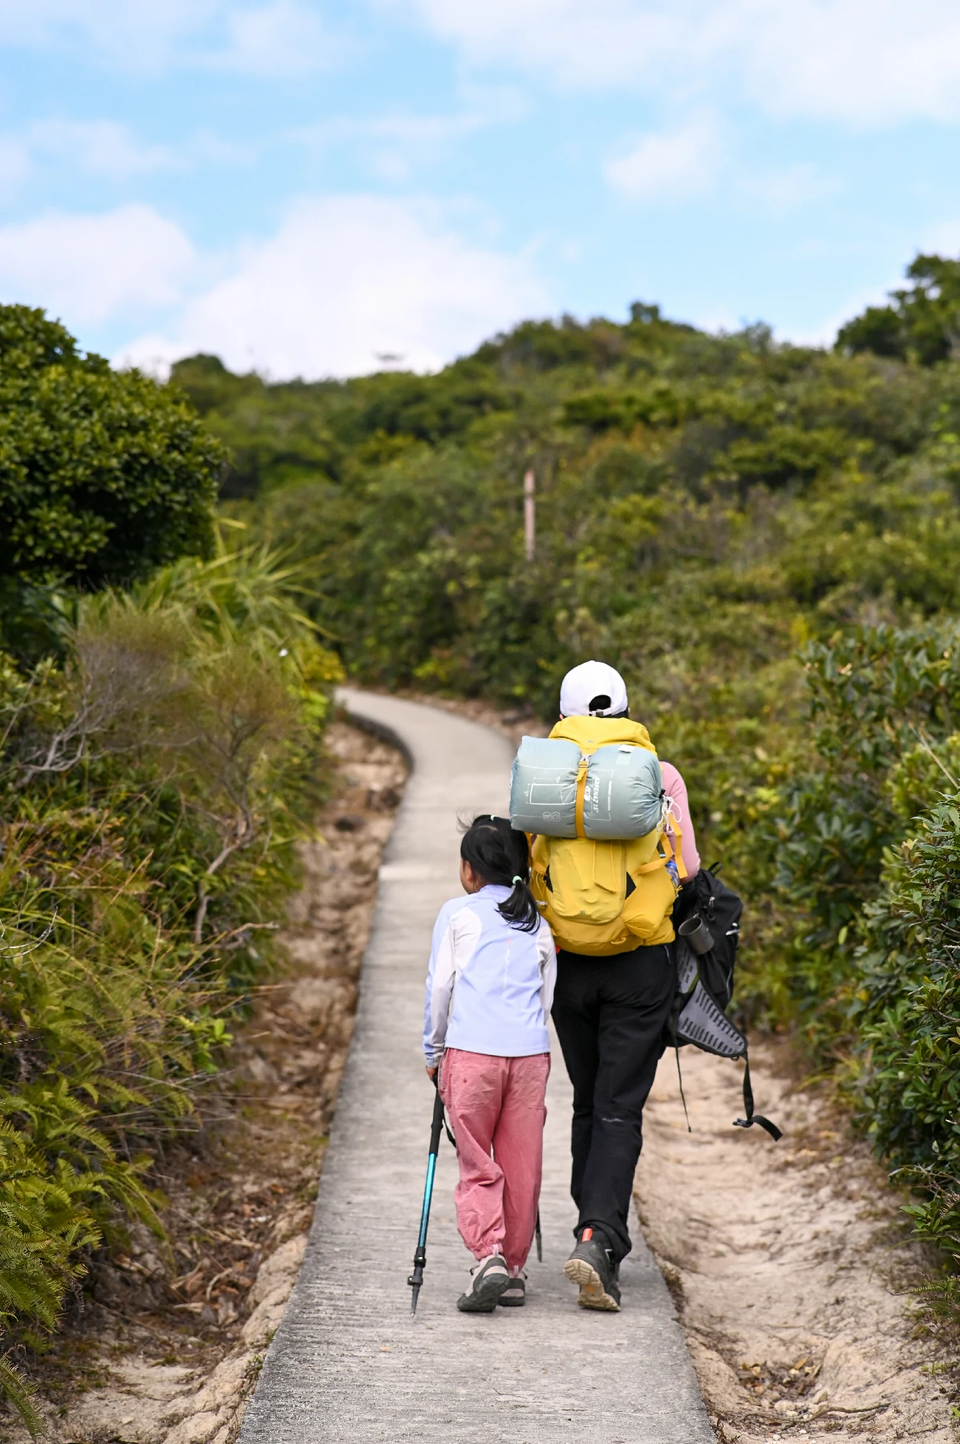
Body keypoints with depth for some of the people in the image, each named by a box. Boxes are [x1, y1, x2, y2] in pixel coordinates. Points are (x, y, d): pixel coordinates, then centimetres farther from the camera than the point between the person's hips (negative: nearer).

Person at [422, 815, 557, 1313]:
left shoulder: (458, 914, 6)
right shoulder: (539, 924, 16)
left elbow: (439, 988, 6)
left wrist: (434, 1052, 17)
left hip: (472, 1052, -3)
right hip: (530, 1052, 3)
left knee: (477, 1166, 4)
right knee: (521, 1166, 9)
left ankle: (488, 1257, -12)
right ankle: (513, 1270, 14)